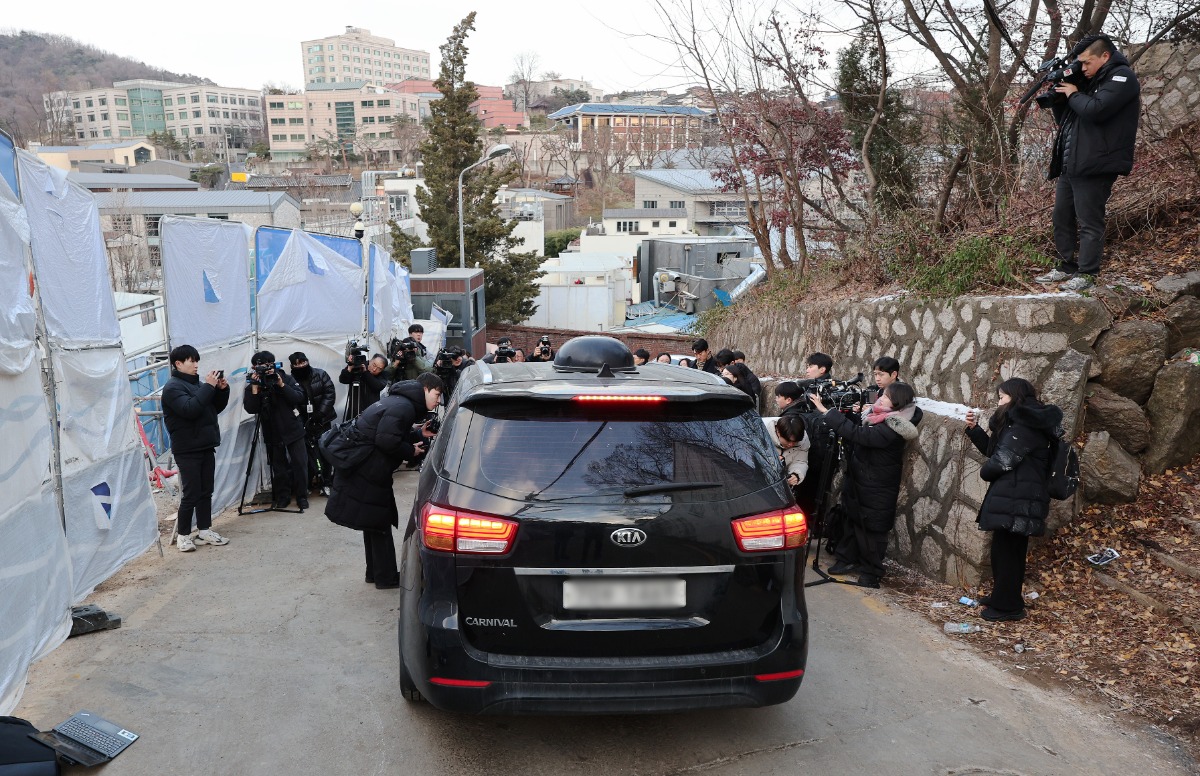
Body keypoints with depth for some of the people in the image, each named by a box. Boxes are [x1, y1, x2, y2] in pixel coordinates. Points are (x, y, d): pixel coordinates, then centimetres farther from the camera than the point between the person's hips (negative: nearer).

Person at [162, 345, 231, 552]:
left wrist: (222, 389, 0)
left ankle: (204, 531, 19)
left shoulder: (198, 383, 13)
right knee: (191, 494, -4)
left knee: (206, 492, 10)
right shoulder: (172, 387, -9)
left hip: (206, 447, 7)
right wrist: (209, 387, -24)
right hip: (187, 450, -7)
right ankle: (183, 535, 6)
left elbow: (217, 408, 16)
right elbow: (189, 409, -25)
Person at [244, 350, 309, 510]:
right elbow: (250, 409, -14)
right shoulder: (252, 385, -2)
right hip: (272, 433, 1)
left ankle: (302, 497, 12)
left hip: (293, 430, 0)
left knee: (300, 464, 0)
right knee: (278, 467, 6)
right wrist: (255, 388, -22)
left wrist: (282, 385, -22)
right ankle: (282, 497, 20)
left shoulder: (286, 378, -3)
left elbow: (299, 398, -13)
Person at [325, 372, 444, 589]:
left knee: (376, 522, 18)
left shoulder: (403, 402, 13)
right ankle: (386, 577, 11)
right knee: (378, 523, 0)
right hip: (365, 471, -10)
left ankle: (376, 572, 29)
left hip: (367, 469, 10)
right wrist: (411, 452, -12)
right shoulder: (404, 407, -19)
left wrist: (419, 434, 6)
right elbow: (386, 440, -26)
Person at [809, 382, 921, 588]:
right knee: (854, 520, 19)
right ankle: (848, 559, 34)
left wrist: (826, 411, -35)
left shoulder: (891, 429, -28)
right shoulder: (882, 419, 0)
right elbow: (862, 435, 13)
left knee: (872, 528, 4)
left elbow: (858, 434, -35)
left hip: (876, 488, -9)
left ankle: (871, 573, 18)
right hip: (860, 481, 9)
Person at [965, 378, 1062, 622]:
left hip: (1015, 499, -10)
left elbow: (1003, 459, -20)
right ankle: (1002, 598, 30)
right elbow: (994, 449, 20)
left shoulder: (1024, 425, -15)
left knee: (1005, 550, -2)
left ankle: (1008, 606, 8)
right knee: (1009, 550, 18)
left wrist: (985, 471, -1)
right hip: (1015, 497, 10)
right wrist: (974, 429, 13)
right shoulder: (1021, 422, 17)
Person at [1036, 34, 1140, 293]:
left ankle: (1087, 274, -1)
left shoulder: (1121, 77, -6)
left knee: (1089, 223, -6)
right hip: (1070, 165, 9)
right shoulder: (1092, 81, 22)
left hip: (1094, 167, -9)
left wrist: (1073, 94, -6)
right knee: (1061, 219, 12)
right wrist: (1057, 97, 9)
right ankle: (1067, 267, 21)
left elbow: (1096, 110, -23)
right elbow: (1066, 121, 24)